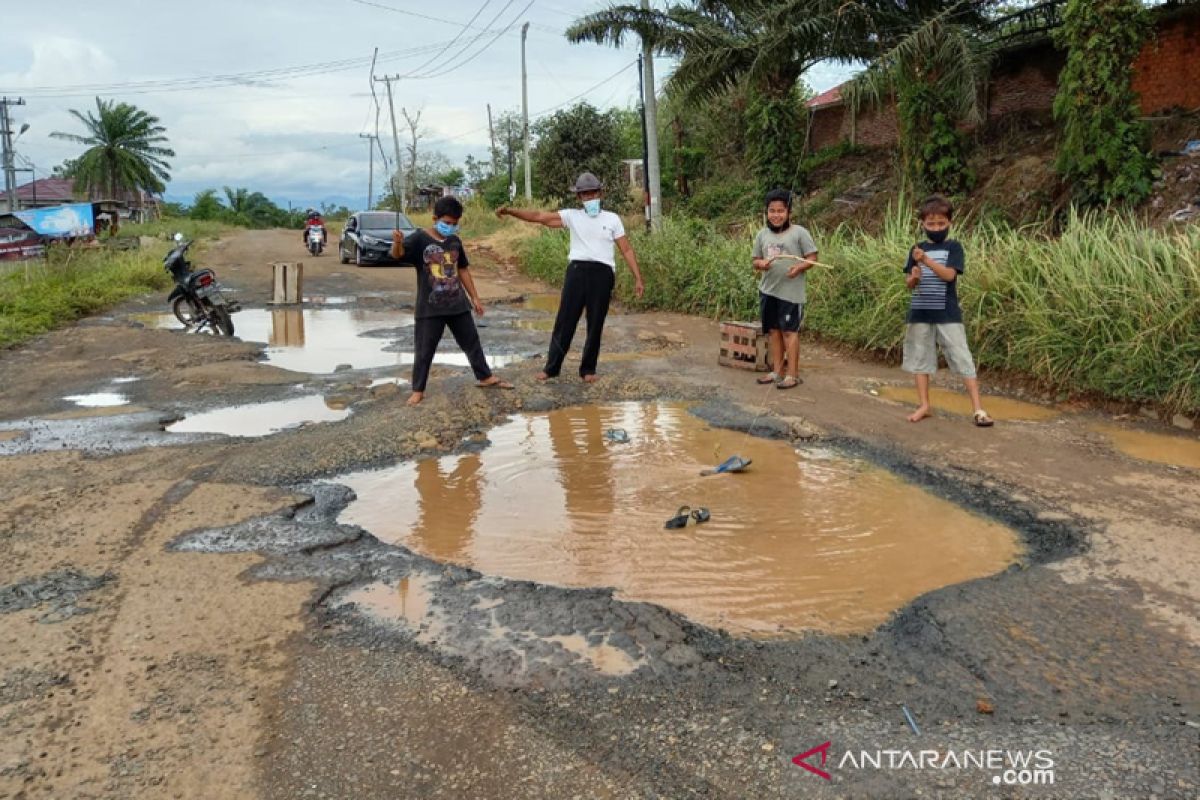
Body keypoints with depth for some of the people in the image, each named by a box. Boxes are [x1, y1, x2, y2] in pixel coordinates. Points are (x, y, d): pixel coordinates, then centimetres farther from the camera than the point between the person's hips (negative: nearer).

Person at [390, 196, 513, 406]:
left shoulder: (455, 241, 6)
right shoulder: (419, 238, -10)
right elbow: (398, 254, -26)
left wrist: (474, 297, 15)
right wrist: (397, 242, -50)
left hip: (458, 304, 5)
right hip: (430, 308, -5)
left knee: (472, 342, 15)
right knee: (424, 350, 2)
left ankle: (486, 377, 30)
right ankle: (418, 390, 13)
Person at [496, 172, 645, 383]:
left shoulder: (612, 219, 7)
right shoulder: (572, 216, 7)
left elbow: (627, 250, 7)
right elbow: (539, 216, 0)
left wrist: (638, 278, 1)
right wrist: (510, 211, -11)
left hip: (602, 273, 0)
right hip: (577, 271, 0)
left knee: (595, 324, 6)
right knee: (565, 321, 4)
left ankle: (588, 369, 20)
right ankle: (552, 367, 15)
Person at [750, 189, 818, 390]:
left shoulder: (799, 233, -3)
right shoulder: (762, 234, 11)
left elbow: (812, 258, -3)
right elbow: (755, 260, 16)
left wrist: (799, 267, -22)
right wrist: (761, 264, -7)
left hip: (791, 292, -5)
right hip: (768, 291, 5)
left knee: (789, 331, -5)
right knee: (773, 331, 9)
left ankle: (792, 375, 0)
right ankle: (777, 371, 19)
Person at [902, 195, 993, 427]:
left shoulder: (953, 247, -1)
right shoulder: (917, 249, 9)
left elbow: (949, 274, -16)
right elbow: (909, 284, 8)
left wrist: (926, 261, -27)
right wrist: (914, 277, -14)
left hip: (947, 314, -4)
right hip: (920, 313, 4)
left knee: (962, 360, -4)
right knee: (920, 359, 9)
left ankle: (978, 408, 0)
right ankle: (924, 405, 20)